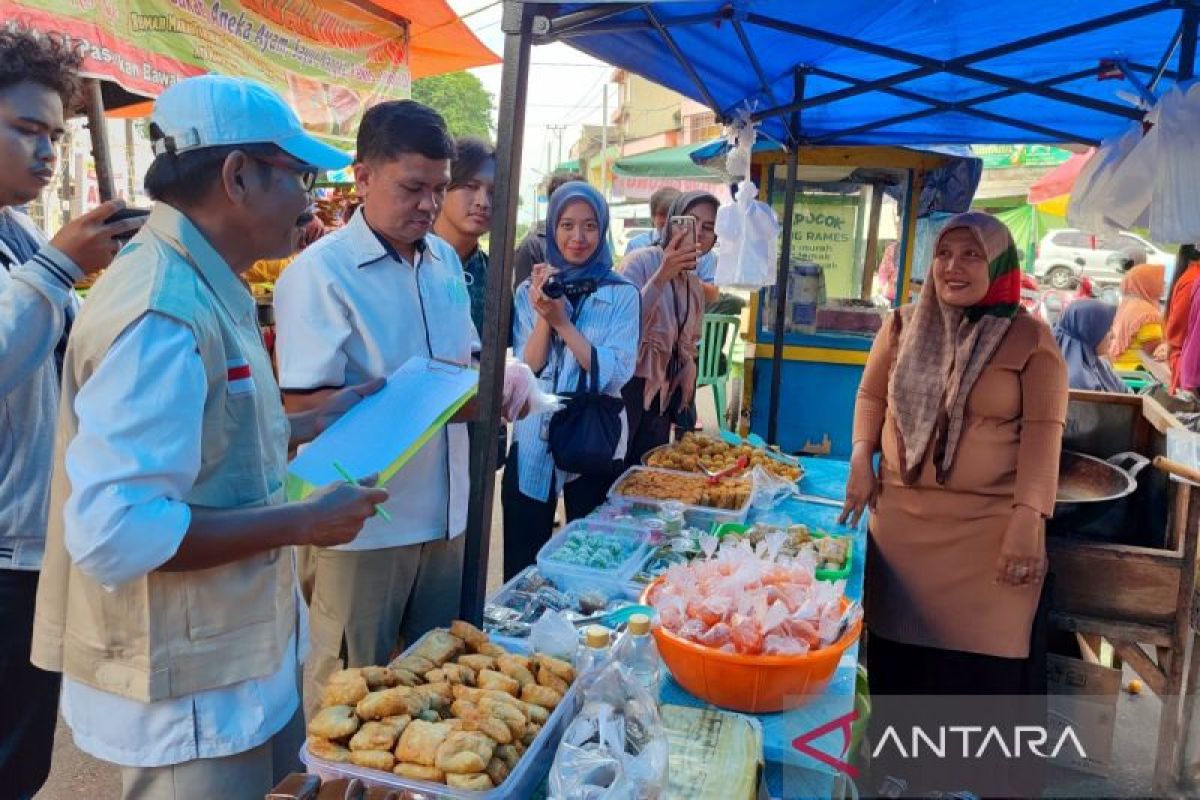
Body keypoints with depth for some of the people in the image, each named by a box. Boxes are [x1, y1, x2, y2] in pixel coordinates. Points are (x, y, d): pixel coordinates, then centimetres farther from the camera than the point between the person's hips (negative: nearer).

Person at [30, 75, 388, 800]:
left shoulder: (206, 287, 7)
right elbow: (112, 534, -31)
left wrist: (313, 425, 11)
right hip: (187, 694, -9)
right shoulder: (163, 312, -27)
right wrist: (302, 523, -24)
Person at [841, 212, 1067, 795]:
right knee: (898, 645, 12)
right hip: (901, 515, 4)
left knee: (984, 658, 1)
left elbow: (1043, 431, -7)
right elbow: (872, 395, 16)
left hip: (990, 526, -3)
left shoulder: (1030, 338, -3)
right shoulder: (904, 325, 7)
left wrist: (1029, 517, -15)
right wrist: (862, 458, 1)